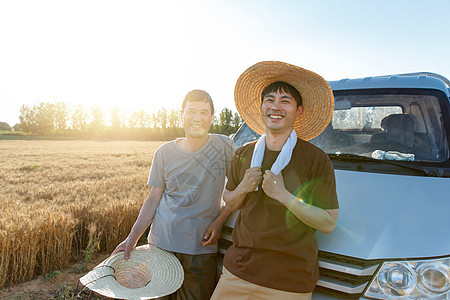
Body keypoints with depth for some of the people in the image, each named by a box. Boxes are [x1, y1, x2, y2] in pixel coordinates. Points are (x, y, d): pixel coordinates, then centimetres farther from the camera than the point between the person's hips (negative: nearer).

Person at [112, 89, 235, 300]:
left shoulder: (224, 146, -5)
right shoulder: (165, 153, -1)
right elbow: (153, 198, 4)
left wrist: (220, 220, -8)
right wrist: (132, 237, -3)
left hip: (202, 248, -1)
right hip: (162, 243, 1)